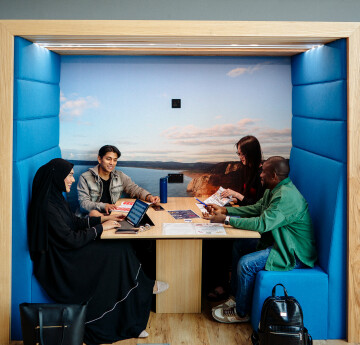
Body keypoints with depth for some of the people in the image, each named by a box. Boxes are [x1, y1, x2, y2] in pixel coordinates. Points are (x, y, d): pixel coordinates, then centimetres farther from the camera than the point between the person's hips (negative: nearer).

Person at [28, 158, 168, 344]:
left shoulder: (55, 198, 9)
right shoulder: (47, 207, -23)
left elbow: (74, 222, 18)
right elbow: (70, 240, -24)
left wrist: (103, 218, 9)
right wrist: (101, 228, -13)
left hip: (69, 255, 10)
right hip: (62, 266, -10)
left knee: (121, 249, -5)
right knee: (120, 251, -13)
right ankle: (146, 286, 14)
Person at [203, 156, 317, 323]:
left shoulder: (286, 197, -26)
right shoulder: (274, 190, 8)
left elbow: (262, 223, -32)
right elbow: (256, 208, 16)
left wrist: (226, 220, -28)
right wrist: (225, 210, 7)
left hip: (294, 255, -11)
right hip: (278, 243, 11)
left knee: (246, 264, -21)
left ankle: (241, 313, 0)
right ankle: (236, 295, 17)